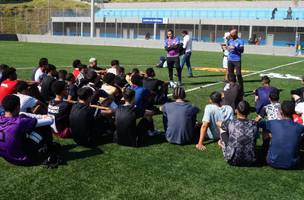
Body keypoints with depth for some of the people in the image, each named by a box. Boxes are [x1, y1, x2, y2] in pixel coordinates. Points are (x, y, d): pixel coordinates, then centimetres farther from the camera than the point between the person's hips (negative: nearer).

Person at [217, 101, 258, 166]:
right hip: (250, 162, 2)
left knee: (222, 128, 10)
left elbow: (218, 123, 9)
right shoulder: (254, 125, -9)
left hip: (232, 160, -2)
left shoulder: (231, 124, -14)